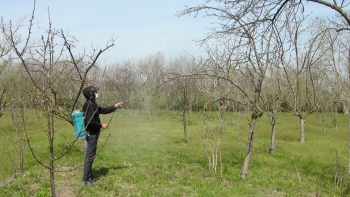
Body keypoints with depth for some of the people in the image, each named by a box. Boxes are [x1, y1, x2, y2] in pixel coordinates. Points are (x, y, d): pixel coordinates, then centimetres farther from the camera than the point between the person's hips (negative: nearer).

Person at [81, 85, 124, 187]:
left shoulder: (92, 104, 10)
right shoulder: (90, 105, -21)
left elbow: (103, 110, 19)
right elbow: (90, 122, -26)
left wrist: (116, 106, 16)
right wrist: (101, 126, -15)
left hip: (92, 133, 11)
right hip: (92, 134, -11)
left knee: (90, 155, 19)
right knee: (90, 156, -5)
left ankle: (88, 175, 31)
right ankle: (86, 180, 0)